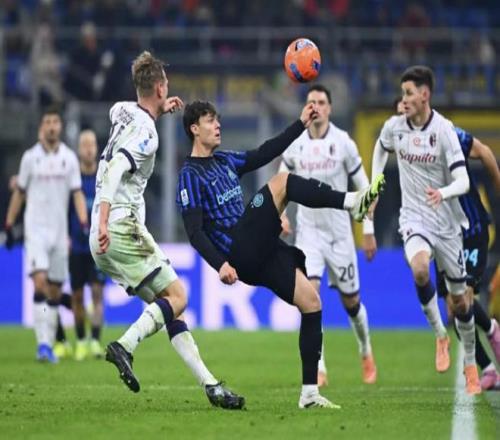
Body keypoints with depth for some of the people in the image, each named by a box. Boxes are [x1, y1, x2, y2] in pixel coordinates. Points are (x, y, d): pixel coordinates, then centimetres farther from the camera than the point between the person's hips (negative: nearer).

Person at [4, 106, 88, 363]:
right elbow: (19, 193, 9)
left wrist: (84, 224, -8)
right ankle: (42, 343, -21)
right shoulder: (30, 157, 2)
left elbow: (77, 194, 5)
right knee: (40, 282, -18)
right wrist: (9, 226, 8)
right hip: (35, 229, -2)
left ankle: (49, 344, 14)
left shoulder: (69, 158, 5)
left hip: (60, 231, 2)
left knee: (55, 291, 5)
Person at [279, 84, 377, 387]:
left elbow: (364, 186, 0)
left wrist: (369, 230, -1)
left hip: (339, 231, -1)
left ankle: (366, 353, 36)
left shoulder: (343, 143, -7)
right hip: (308, 230, 1)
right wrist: (281, 213, 0)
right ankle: (318, 368, -15)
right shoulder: (295, 145, -1)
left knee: (351, 300, 8)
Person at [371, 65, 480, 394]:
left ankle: (471, 365, 25)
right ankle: (440, 336, -12)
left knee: (459, 299, 6)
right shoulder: (395, 126, -4)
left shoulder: (444, 130, -16)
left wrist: (443, 193, -42)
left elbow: (463, 182, -22)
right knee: (419, 268, -31)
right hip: (414, 217, 1)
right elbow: (381, 148, 21)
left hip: (447, 222, -1)